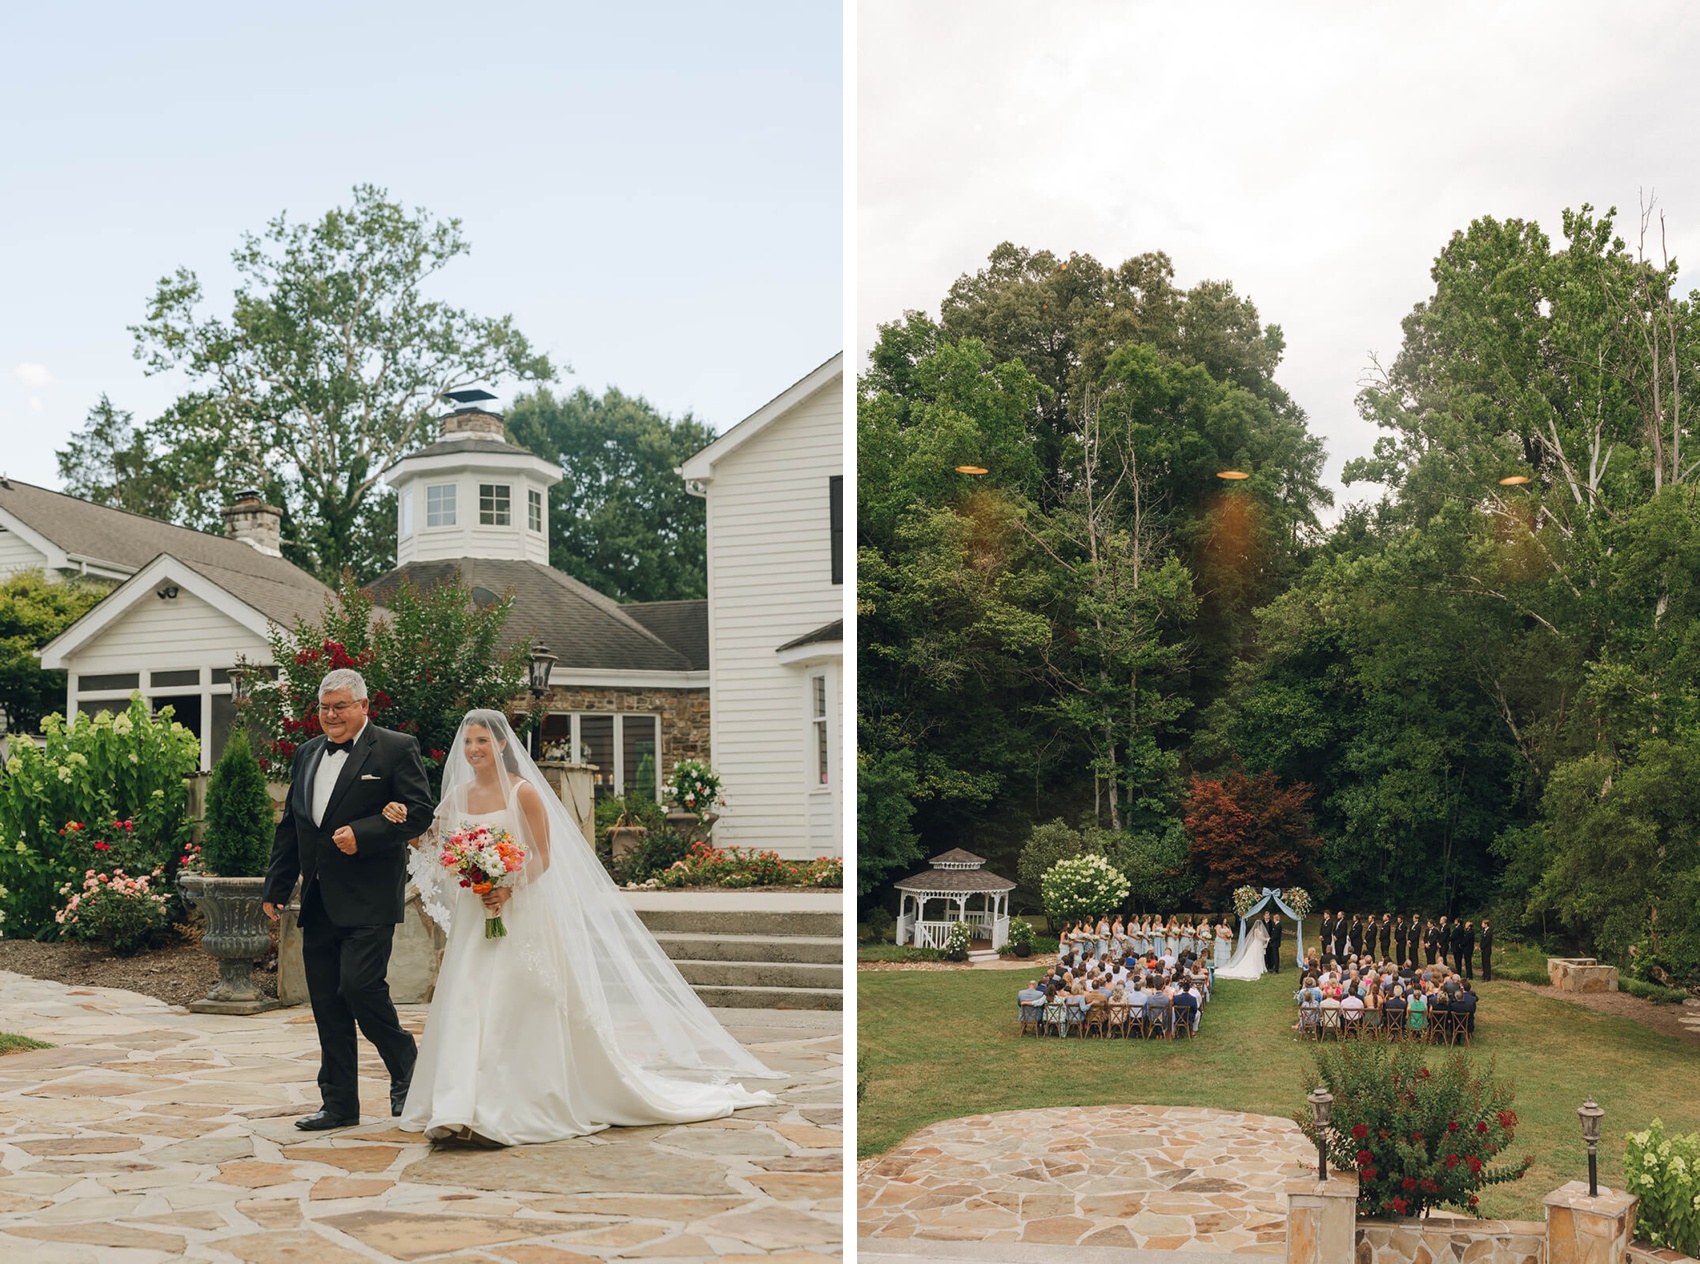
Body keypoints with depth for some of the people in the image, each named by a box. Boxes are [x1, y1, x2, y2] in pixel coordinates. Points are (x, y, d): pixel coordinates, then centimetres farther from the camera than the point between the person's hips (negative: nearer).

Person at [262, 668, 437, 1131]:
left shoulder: (397, 749, -2)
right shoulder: (306, 754, 17)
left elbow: (419, 811, -10)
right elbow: (289, 826, 20)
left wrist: (362, 833, -20)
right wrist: (275, 888, 16)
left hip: (369, 901, -6)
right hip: (318, 901, 6)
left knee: (359, 984, -14)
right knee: (326, 1002, 8)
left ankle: (406, 1065, 12)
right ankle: (339, 1104, 17)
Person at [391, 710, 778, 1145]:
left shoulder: (523, 792, -7)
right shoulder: (458, 794, 9)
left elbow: (542, 856, -8)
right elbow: (437, 851, 12)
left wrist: (507, 889, -22)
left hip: (520, 912, -5)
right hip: (473, 916, 5)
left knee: (521, 1007, -2)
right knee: (466, 1006, -2)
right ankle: (458, 1110, 3)